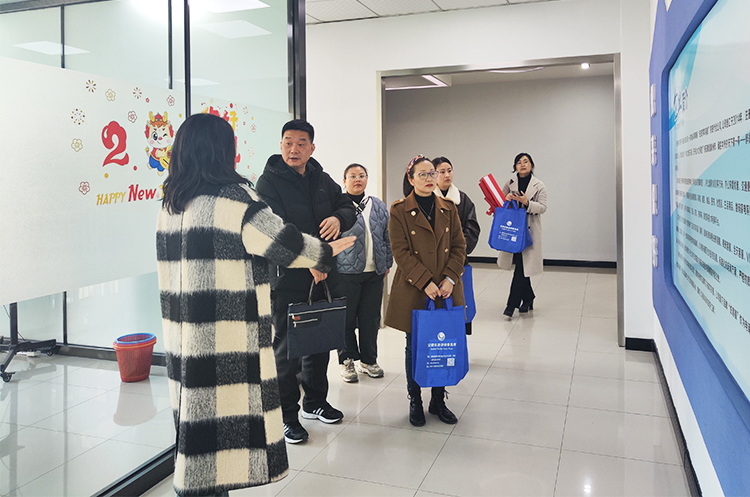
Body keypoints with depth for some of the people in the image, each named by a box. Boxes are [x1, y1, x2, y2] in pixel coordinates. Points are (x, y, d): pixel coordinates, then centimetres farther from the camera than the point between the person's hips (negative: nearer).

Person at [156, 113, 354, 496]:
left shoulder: (169, 206, 11)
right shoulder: (234, 199, -12)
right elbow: (285, 244, -7)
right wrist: (326, 252, 11)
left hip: (182, 342, 8)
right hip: (228, 347, -8)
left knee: (194, 427, 17)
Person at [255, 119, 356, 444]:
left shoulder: (322, 180, 11)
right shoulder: (268, 182, -8)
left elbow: (349, 208, 15)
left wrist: (339, 218, -10)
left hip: (324, 274, 7)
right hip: (286, 279, -6)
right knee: (286, 348, 1)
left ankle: (315, 402, 35)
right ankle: (287, 415, 15)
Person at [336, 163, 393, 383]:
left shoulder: (378, 206, 13)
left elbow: (387, 237, 16)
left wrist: (387, 263, 13)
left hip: (374, 273, 5)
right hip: (347, 272, -5)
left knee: (371, 318, 11)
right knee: (347, 318, 4)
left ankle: (368, 360, 26)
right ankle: (347, 360, 19)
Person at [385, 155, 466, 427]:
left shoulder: (448, 208, 8)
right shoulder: (399, 211, -3)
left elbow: (459, 246, 6)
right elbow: (401, 252, -9)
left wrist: (450, 278, -8)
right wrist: (426, 282, -16)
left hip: (446, 290, 3)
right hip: (413, 291, -3)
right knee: (415, 346, 7)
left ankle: (438, 400, 26)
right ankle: (415, 402, 24)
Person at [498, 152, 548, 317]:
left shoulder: (539, 186, 1)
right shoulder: (509, 183, 9)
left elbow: (543, 207, -4)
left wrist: (527, 202, -20)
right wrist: (505, 198, -7)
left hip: (529, 229, -3)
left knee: (522, 266, -9)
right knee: (519, 265, 9)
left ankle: (512, 304, -6)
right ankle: (528, 299, 27)